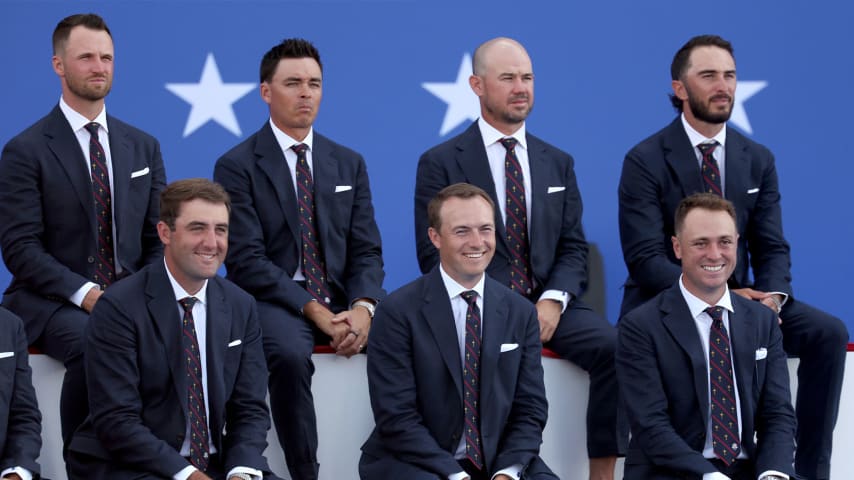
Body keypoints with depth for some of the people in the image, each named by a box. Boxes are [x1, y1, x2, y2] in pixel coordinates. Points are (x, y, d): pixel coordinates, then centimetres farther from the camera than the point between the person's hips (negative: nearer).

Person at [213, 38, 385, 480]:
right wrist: (314, 311, -20)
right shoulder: (237, 166, -1)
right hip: (278, 300, -4)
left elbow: (366, 250, 9)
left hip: (344, 298, 4)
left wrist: (363, 307, -14)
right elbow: (247, 261, -9)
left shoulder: (349, 164, 14)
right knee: (289, 355, -37)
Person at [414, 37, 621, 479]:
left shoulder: (557, 163, 17)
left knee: (614, 346, -24)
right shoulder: (441, 163, 3)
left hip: (548, 304, 4)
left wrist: (553, 301, -9)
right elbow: (433, 255, -2)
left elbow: (573, 248, 12)